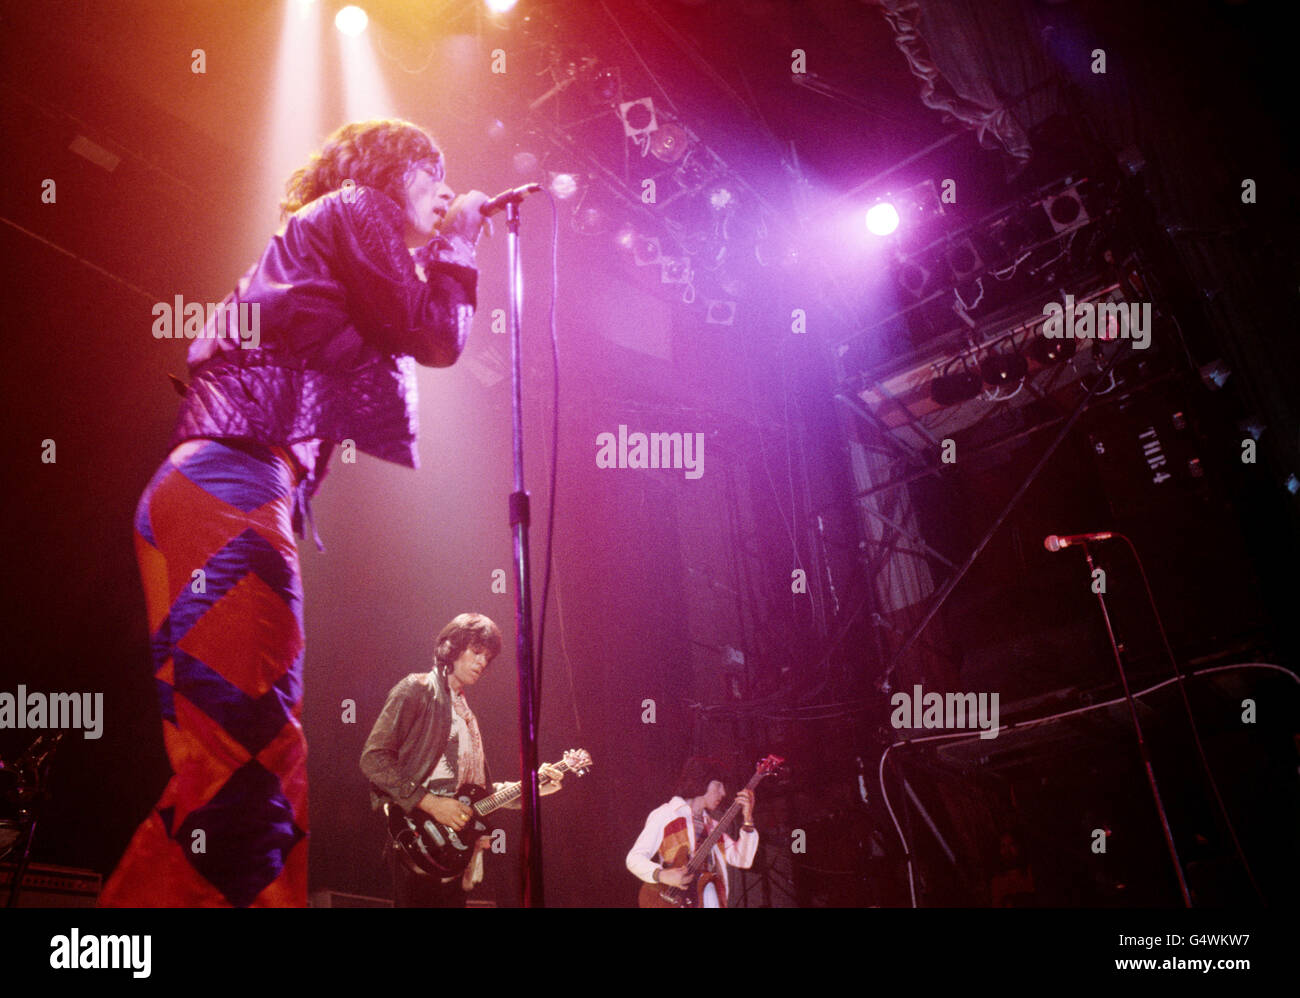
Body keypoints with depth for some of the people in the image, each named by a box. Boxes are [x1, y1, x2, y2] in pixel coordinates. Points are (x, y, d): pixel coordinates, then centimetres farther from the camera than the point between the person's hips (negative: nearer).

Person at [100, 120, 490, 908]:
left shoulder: (317, 241, 34)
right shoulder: (355, 207, 7)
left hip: (198, 491, 10)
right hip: (232, 491, -10)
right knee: (256, 757, -14)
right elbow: (437, 338, 2)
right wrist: (457, 242, 18)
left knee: (232, 761, 8)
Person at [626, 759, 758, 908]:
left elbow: (742, 860, 11)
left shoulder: (710, 823, 20)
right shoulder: (664, 815, 1)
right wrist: (661, 875, -19)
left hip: (714, 901, 6)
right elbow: (634, 858, -2)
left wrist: (747, 820, 2)